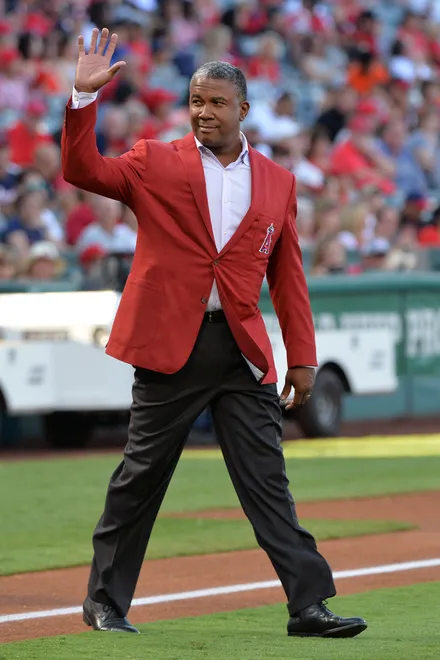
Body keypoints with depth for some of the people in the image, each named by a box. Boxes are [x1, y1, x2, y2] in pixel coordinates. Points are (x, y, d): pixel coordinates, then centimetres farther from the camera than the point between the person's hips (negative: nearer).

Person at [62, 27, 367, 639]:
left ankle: (309, 605, -3)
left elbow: (288, 275, 13)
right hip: (170, 343, -2)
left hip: (243, 351, 2)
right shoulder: (155, 162, 5)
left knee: (268, 480, -1)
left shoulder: (276, 181, 11)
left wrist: (302, 355, 9)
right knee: (141, 476, 6)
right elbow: (84, 171, -8)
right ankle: (105, 601, 17)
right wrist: (84, 98, -18)